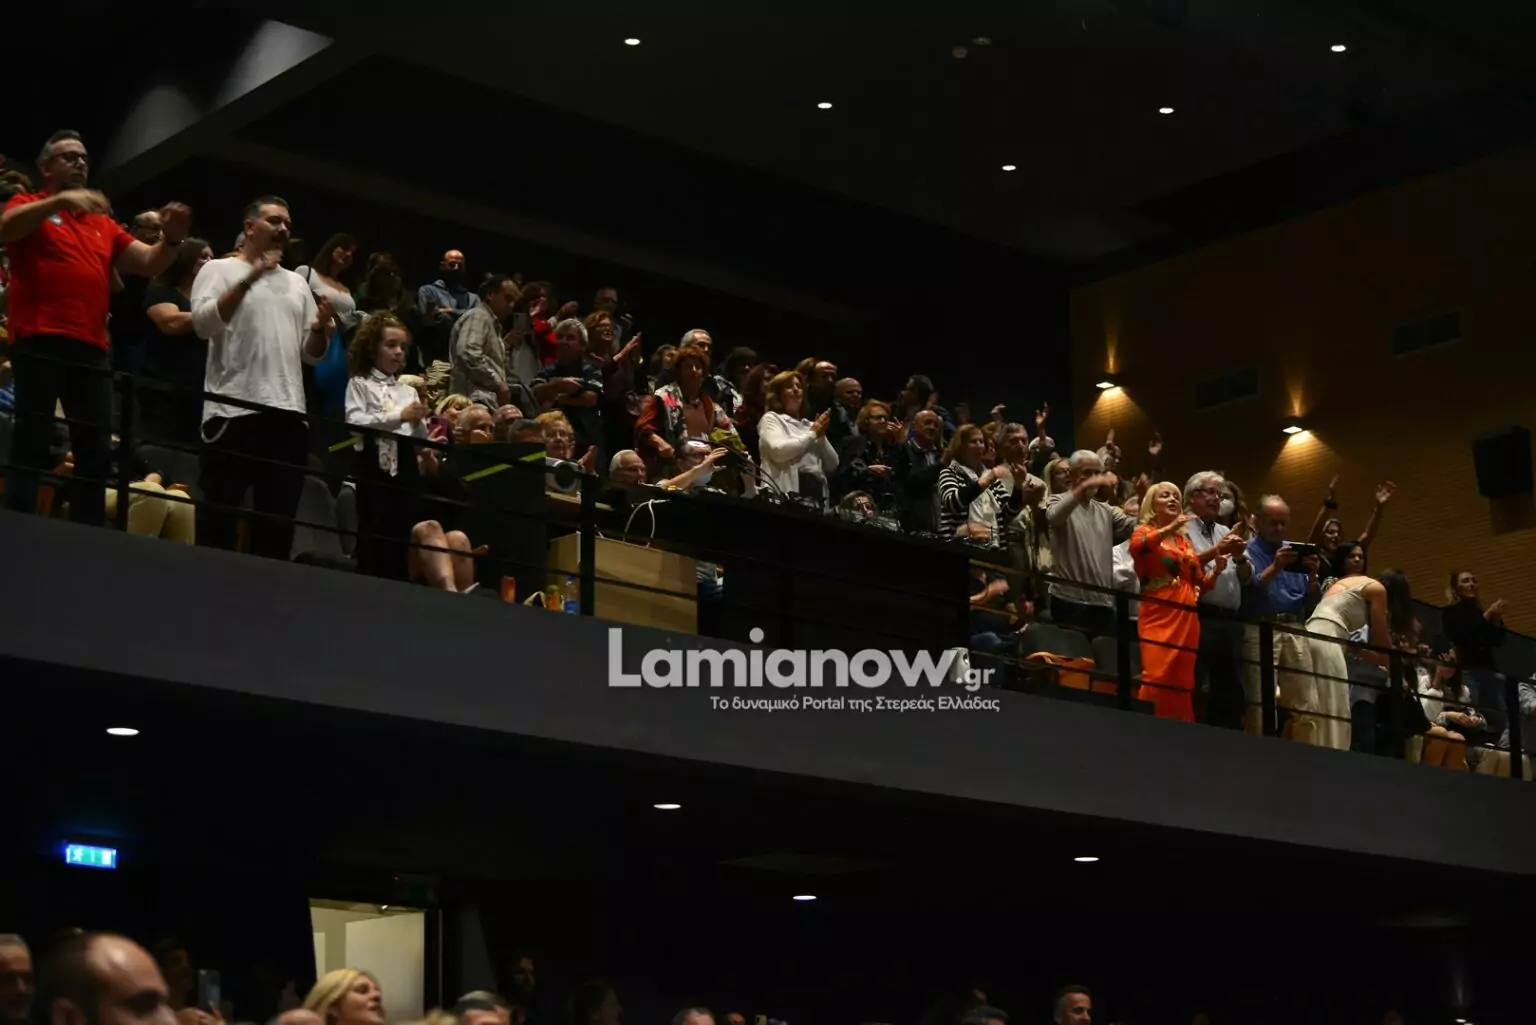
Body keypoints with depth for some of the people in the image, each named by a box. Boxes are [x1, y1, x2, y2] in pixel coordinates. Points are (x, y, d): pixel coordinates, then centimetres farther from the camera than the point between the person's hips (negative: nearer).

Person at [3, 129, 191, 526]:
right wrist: (60, 201, -25)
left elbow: (150, 263, 19)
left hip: (92, 348, 6)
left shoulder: (103, 224, 24)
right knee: (32, 443, -7)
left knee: (96, 451, 3)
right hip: (40, 341, -5)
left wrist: (171, 239, -3)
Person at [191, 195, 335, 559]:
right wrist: (248, 280, -20)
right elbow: (203, 324, -13)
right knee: (220, 512, -5)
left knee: (278, 518, 7)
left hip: (289, 413, 6)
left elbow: (312, 354, 19)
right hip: (235, 410, -6)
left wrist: (322, 327, -2)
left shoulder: (297, 283, 21)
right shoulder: (220, 269, 5)